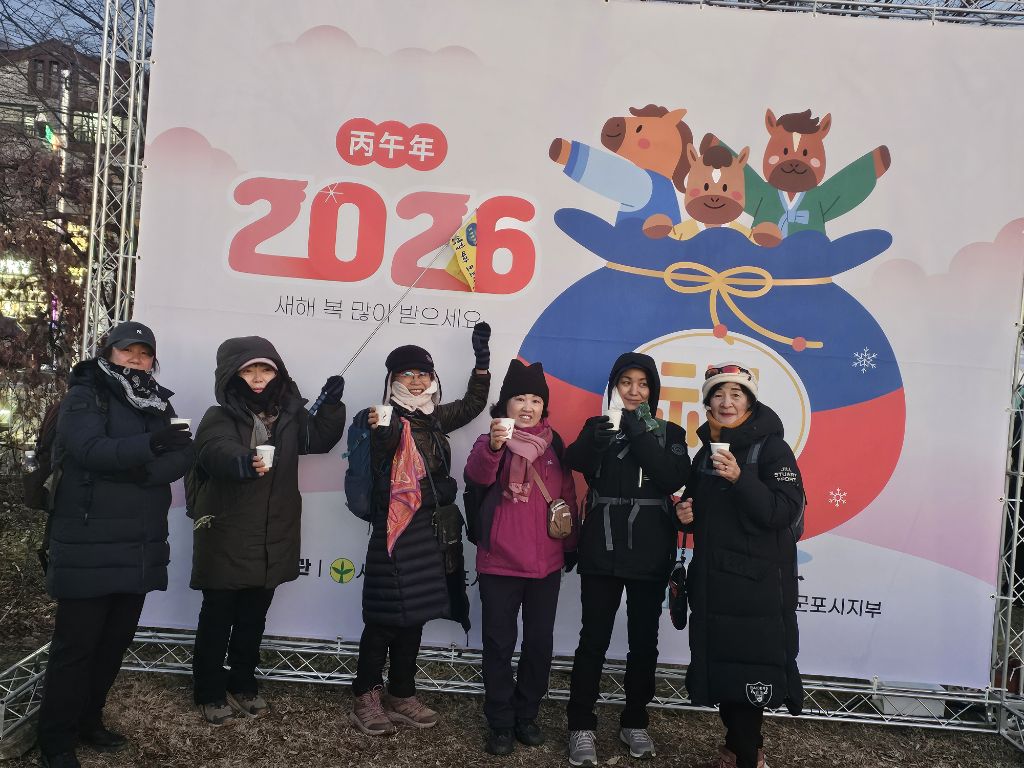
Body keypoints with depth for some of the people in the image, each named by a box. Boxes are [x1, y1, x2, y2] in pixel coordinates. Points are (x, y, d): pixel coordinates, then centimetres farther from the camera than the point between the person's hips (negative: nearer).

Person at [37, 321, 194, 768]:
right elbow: (90, 450, -21)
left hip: (139, 546, 6)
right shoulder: (83, 396, -3)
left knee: (117, 639, 14)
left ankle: (88, 722, 31)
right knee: (76, 643, 3)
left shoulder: (158, 403, 13)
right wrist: (149, 444, -27)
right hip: (88, 546, -6)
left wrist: (143, 472, -17)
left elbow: (182, 458, 0)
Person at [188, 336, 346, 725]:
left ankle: (243, 684, 35)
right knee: (218, 617, 9)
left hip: (272, 539, 5)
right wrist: (245, 461, -54)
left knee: (254, 618, 18)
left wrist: (331, 405, -7)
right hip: (226, 539, -4)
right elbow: (220, 452, -32)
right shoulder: (219, 418, -12)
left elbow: (319, 439, 9)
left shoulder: (288, 413, 4)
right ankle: (210, 693, 25)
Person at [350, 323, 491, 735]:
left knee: (415, 614, 13)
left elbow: (472, 404, 26)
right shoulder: (391, 418, -9)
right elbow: (380, 461, -27)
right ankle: (366, 698, 13)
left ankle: (401, 696, 24)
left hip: (432, 529, 7)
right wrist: (380, 434, -48)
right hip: (397, 528, -7)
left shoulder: (435, 417, 11)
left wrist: (482, 359, 18)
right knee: (385, 615, -1)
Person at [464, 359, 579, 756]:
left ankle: (527, 716, 28)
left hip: (546, 563, 3)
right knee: (499, 642, 5)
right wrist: (493, 446, -44)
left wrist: (571, 542, 14)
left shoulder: (553, 444, 7)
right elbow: (476, 475, -25)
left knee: (539, 642, 11)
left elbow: (567, 497, 14)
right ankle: (500, 723, 18)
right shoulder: (491, 441, -3)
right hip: (499, 562, -3)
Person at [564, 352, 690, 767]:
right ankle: (581, 727, 10)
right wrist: (594, 440, -30)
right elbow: (573, 463, -10)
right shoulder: (597, 426, 8)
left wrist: (639, 432, -16)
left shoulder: (669, 433, 7)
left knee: (644, 641, 10)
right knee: (594, 639, -1)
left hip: (650, 554, 1)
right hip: (602, 551, -1)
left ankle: (634, 723, 25)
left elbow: (673, 479, -10)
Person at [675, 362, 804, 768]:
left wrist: (740, 478, -27)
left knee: (751, 666, -2)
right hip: (712, 576, 6)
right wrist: (687, 515, 1)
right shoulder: (706, 451, 12)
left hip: (758, 579, -6)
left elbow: (786, 511, -17)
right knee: (719, 663, 10)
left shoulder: (771, 447, -7)